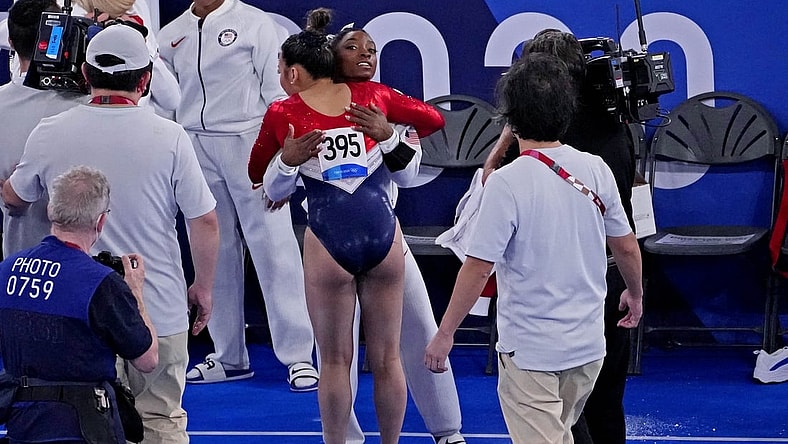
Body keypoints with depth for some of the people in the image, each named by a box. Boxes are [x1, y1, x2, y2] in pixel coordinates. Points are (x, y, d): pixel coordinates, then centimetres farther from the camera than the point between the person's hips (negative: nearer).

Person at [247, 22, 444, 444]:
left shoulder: (282, 114, 0)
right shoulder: (372, 95, 6)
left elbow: (256, 176, 12)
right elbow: (433, 119, 19)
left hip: (329, 243, -2)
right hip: (383, 236, 2)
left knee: (335, 361, 9)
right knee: (387, 359, 12)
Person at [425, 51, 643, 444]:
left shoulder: (507, 182, -18)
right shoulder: (596, 171, -2)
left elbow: (478, 267, -18)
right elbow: (627, 247, 8)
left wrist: (445, 333, -9)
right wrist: (635, 293, 27)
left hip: (529, 351, -5)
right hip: (588, 344, 5)